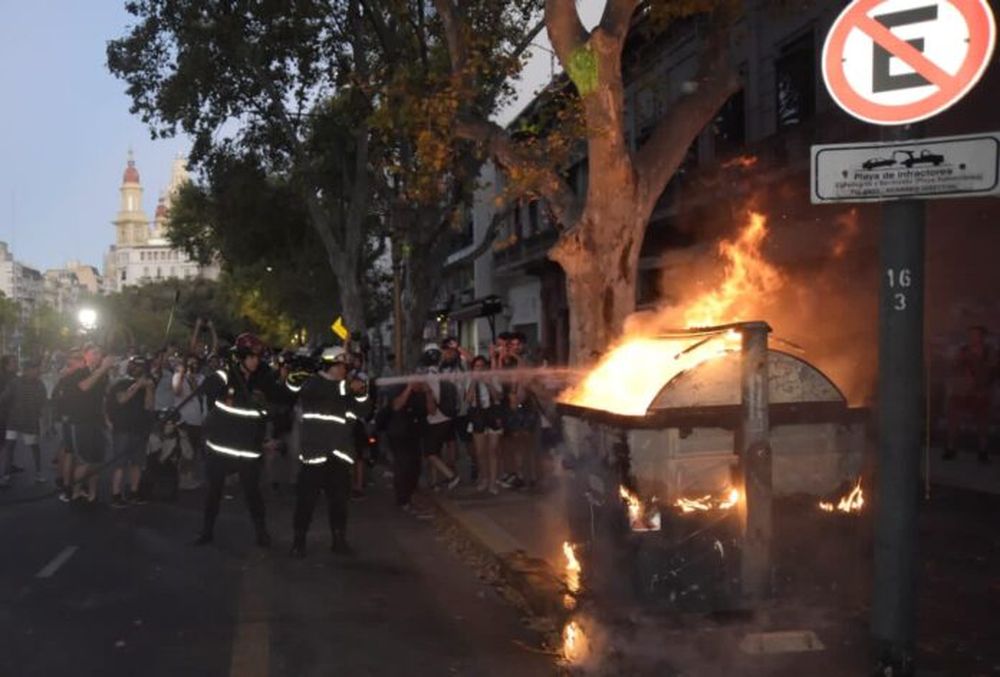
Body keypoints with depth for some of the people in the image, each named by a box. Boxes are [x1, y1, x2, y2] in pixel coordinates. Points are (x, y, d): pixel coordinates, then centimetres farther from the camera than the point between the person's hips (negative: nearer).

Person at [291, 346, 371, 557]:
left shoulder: (346, 388, 15)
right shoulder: (312, 384, -2)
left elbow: (362, 413, 8)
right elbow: (317, 393, -27)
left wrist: (361, 394, -10)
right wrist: (346, 386, -28)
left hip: (339, 453, 5)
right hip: (314, 451, -5)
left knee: (339, 498, 8)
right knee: (307, 498, -2)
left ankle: (339, 539, 18)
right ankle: (299, 541, 8)